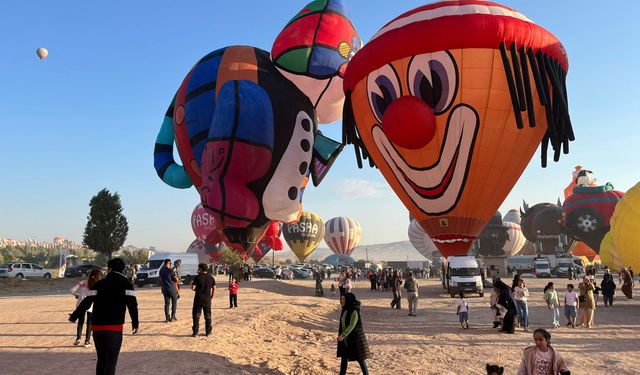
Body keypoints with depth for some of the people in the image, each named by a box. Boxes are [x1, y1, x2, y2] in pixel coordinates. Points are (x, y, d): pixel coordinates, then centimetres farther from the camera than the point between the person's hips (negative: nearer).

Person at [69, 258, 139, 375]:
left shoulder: (99, 284, 8)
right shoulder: (126, 284, 0)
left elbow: (86, 302, 3)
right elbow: (132, 304, -7)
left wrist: (74, 316, 14)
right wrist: (135, 323, -2)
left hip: (97, 327, 4)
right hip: (114, 327, -4)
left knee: (101, 360, 19)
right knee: (110, 362, -2)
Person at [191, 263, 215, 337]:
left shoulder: (197, 277, -8)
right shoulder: (211, 278, 3)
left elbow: (192, 288, -10)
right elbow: (214, 289, 5)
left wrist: (196, 289, 12)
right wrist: (211, 297, 14)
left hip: (198, 299, -3)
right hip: (207, 299, 3)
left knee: (196, 316, 5)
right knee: (208, 316, 11)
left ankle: (195, 332, 2)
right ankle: (208, 332, 13)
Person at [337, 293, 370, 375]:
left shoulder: (354, 312, -20)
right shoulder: (345, 310, 4)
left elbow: (352, 325, -29)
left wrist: (343, 335, -34)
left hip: (355, 338, -8)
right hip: (345, 339, 8)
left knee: (360, 359, 2)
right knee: (344, 358, 11)